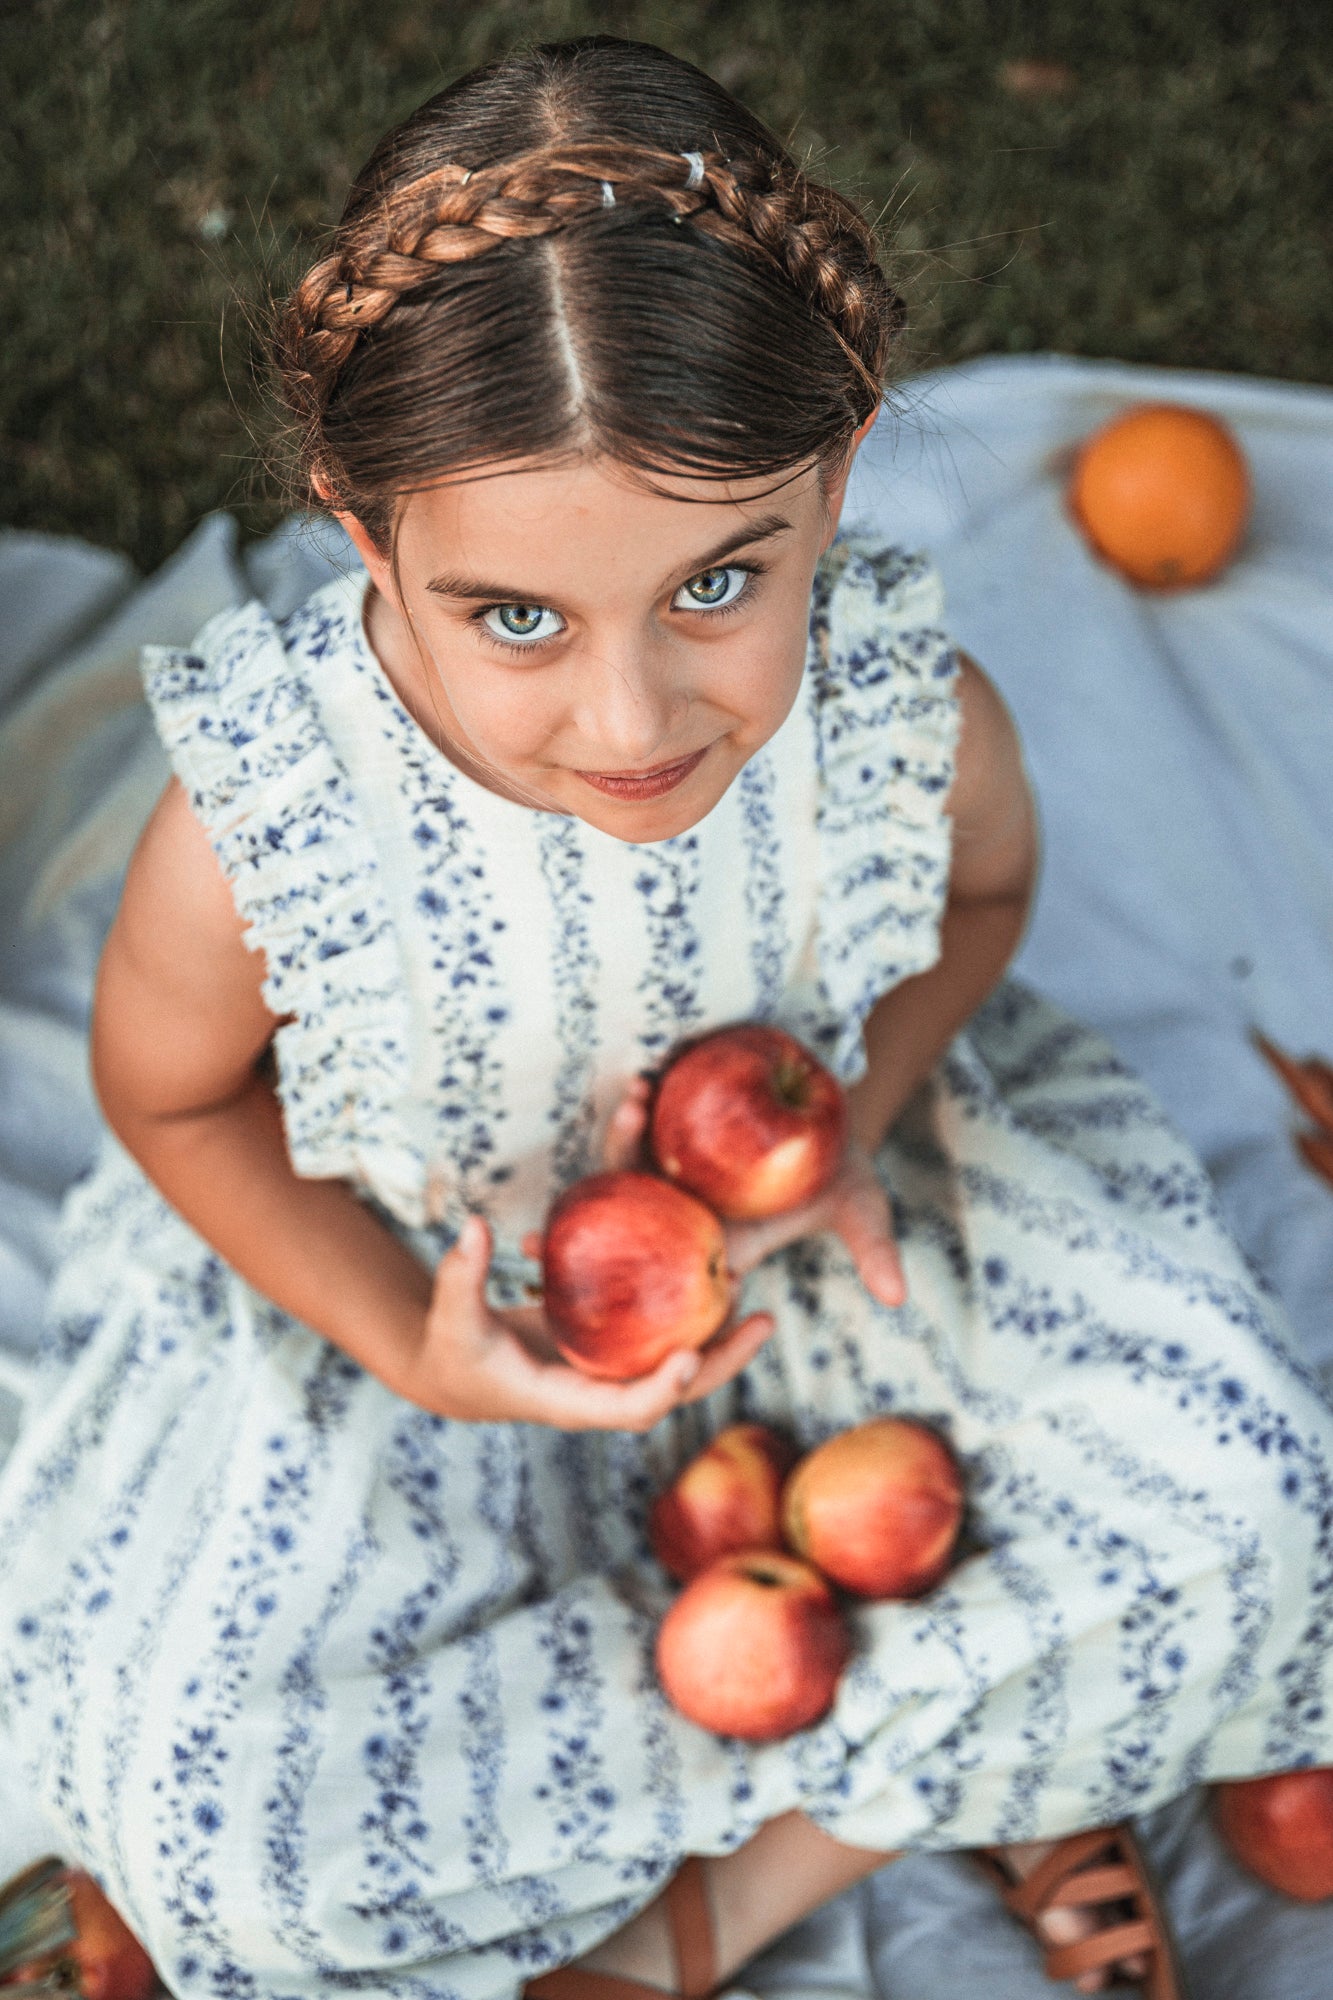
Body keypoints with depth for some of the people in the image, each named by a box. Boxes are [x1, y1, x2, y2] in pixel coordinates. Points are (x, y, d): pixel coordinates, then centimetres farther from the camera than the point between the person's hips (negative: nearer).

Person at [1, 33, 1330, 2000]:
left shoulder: (917, 718, -29)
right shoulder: (263, 829, -34)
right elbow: (174, 1101, -12)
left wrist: (856, 1108, -22)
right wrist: (404, 1341, -23)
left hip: (802, 1199, 1)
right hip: (413, 1265, 0)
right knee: (204, 1821, -14)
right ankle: (933, 1762, -1)